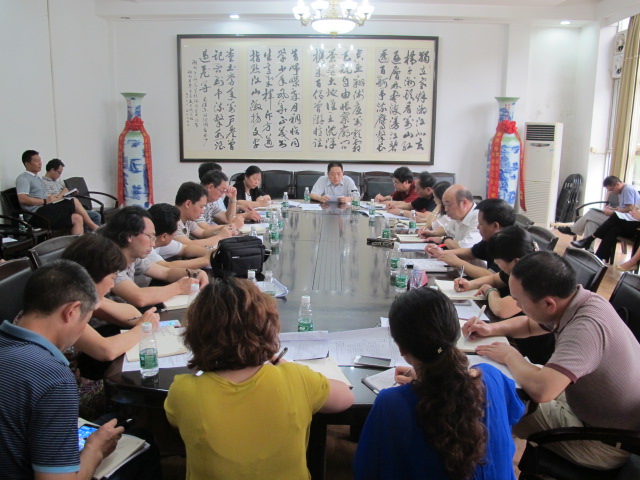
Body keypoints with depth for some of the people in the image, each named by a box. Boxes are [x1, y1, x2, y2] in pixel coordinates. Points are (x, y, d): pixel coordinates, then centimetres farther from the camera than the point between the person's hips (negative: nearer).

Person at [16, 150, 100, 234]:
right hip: (37, 215, -9)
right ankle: (93, 227, -10)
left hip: (45, 212, 9)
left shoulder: (38, 179, 30)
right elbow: (22, 199, -15)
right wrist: (45, 201, -14)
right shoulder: (23, 178, 0)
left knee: (77, 219, -13)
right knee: (74, 201, -17)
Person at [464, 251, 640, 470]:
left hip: (605, 444, -8)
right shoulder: (577, 301, -7)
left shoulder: (586, 326, -35)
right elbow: (529, 324, 14)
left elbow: (541, 389, -46)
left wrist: (510, 356, -25)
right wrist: (492, 328, -5)